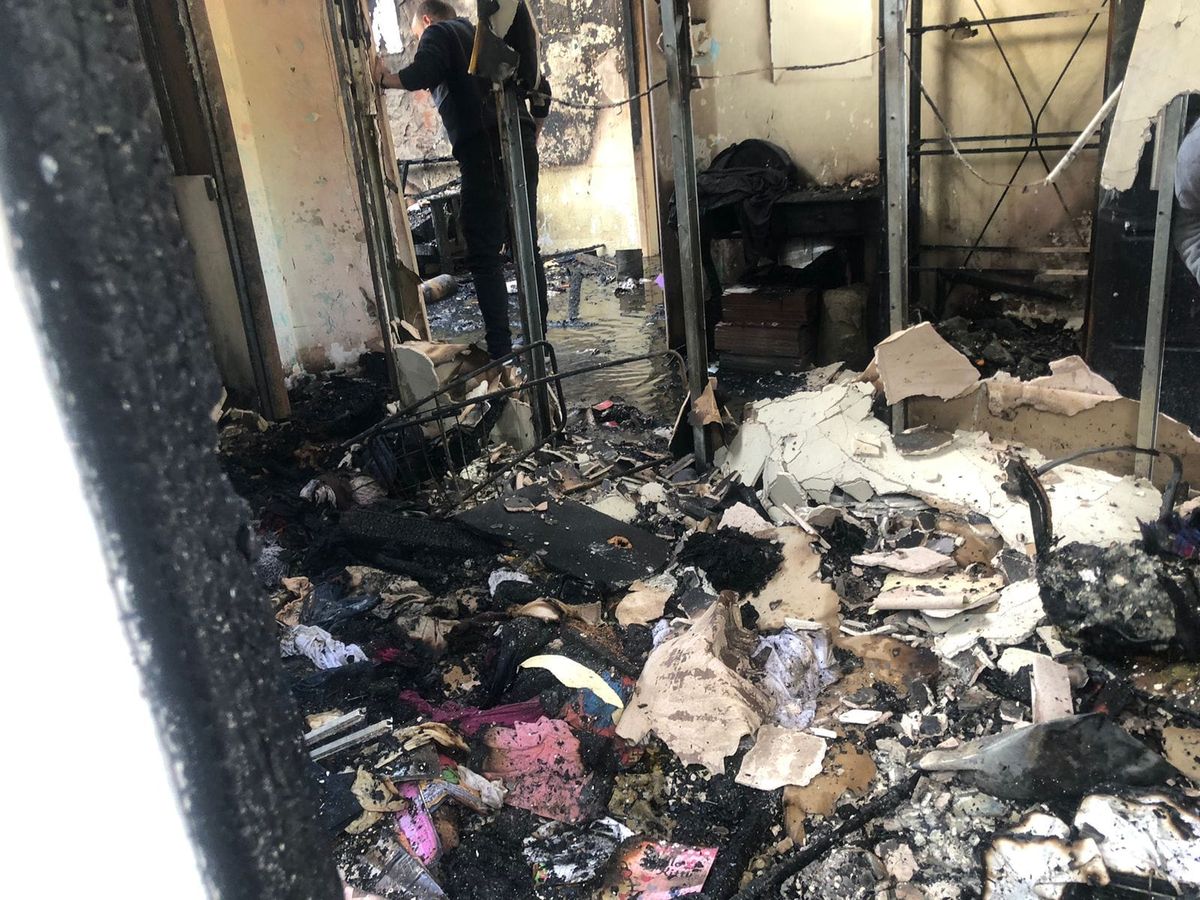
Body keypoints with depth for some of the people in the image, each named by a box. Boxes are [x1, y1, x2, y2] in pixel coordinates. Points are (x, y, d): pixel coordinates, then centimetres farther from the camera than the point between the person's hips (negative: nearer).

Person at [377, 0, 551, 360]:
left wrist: (383, 79, 2)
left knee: (485, 255, -8)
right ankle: (537, 340, 11)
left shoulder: (439, 33, 8)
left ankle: (500, 352, -12)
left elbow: (422, 75, -14)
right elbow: (541, 89, 29)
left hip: (484, 150, -7)